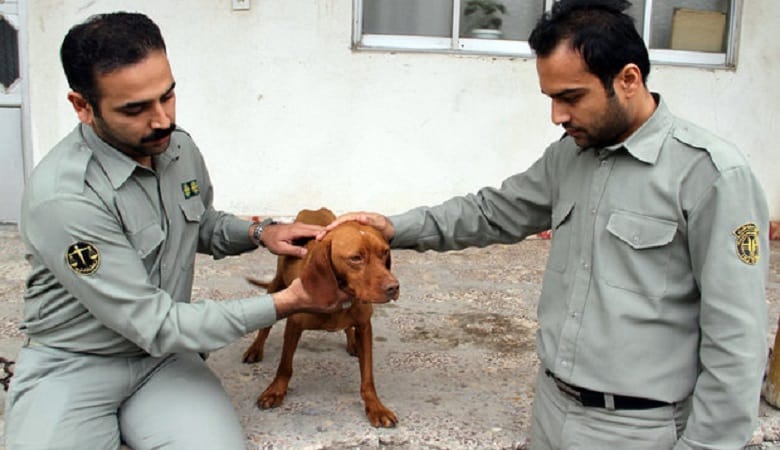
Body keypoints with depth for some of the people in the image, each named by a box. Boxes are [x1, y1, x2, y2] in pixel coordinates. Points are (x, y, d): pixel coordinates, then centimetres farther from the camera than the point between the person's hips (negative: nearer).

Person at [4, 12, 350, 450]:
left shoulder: (180, 147, -4)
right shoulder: (61, 198, -25)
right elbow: (155, 326, -23)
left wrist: (259, 232, -3)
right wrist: (285, 303, -19)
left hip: (166, 355, 5)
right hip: (72, 366, -5)